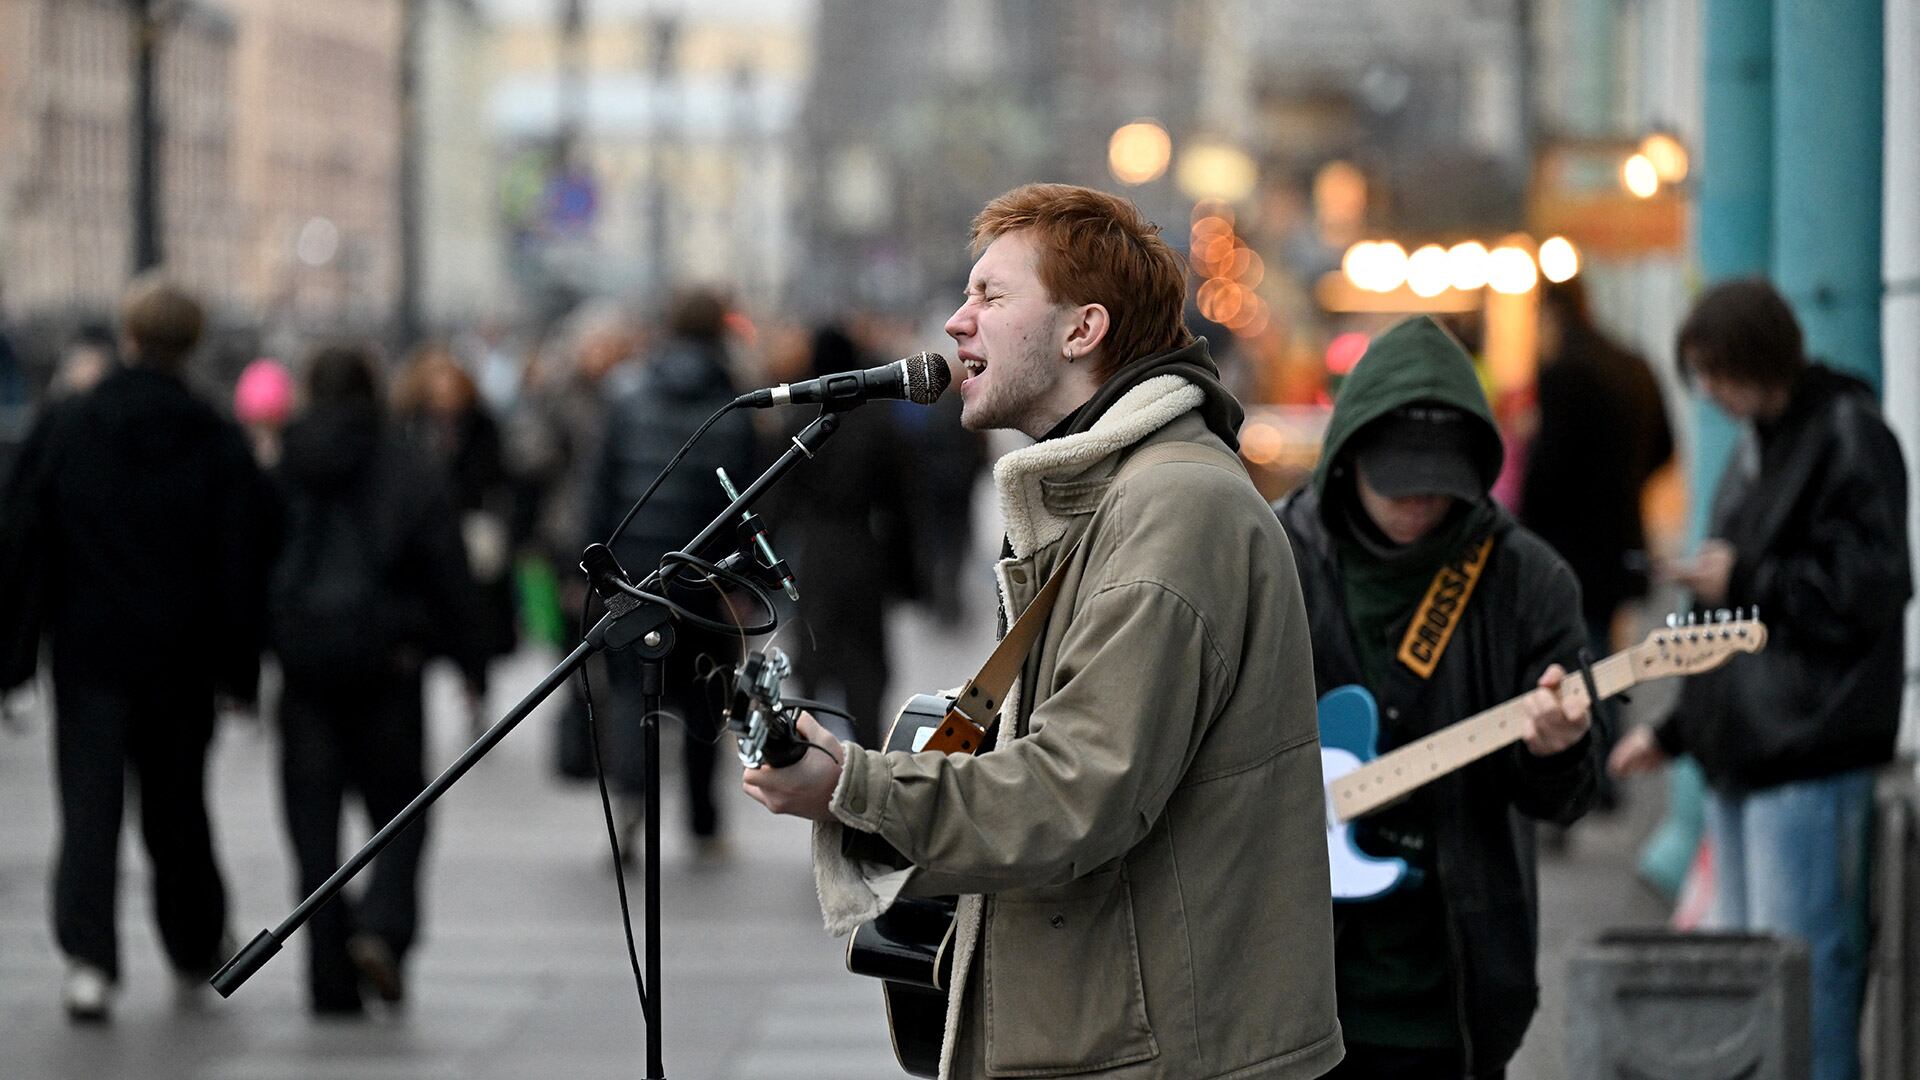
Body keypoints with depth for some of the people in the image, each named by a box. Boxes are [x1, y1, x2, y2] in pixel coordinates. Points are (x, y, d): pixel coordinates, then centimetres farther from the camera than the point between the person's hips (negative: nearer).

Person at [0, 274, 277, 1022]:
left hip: (89, 651, -1)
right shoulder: (219, 443, -2)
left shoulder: (62, 429, -3)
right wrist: (240, 669, 3)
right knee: (177, 806, 16)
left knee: (90, 807, -3)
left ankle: (88, 956, -19)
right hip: (181, 659, 1)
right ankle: (196, 948, 30)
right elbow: (246, 562, -2)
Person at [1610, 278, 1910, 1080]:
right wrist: (1676, 730, 23)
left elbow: (1868, 590, -16)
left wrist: (1743, 581, -14)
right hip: (1743, 751, 10)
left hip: (1809, 755, -10)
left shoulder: (1848, 437, -9)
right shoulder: (1759, 445, 19)